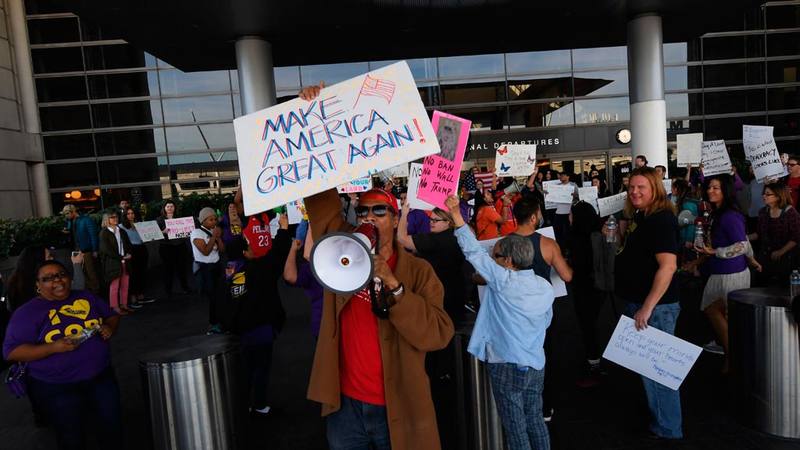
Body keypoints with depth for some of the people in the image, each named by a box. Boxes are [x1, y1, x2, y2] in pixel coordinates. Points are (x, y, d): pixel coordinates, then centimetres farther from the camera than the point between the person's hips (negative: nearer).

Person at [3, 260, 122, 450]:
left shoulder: (86, 297, 4)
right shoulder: (27, 312, -8)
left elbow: (112, 316, 15)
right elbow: (11, 351, -12)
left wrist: (109, 327, -8)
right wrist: (53, 347, -25)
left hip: (101, 377, 4)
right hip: (57, 388, -3)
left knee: (112, 428, 11)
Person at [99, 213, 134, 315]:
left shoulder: (122, 231, 15)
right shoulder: (104, 233, -4)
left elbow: (128, 244, 16)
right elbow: (106, 249, -11)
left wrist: (128, 254, -4)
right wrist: (121, 257, -14)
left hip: (125, 262, 6)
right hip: (112, 263, -6)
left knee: (125, 285, 7)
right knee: (114, 286, -2)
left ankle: (124, 305, 15)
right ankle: (115, 307, 5)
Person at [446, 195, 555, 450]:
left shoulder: (504, 281, -16)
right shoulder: (545, 286, 3)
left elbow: (474, 251, -17)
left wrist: (456, 214, -14)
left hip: (507, 366, -6)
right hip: (536, 366, 7)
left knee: (516, 429, 5)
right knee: (535, 421, 20)